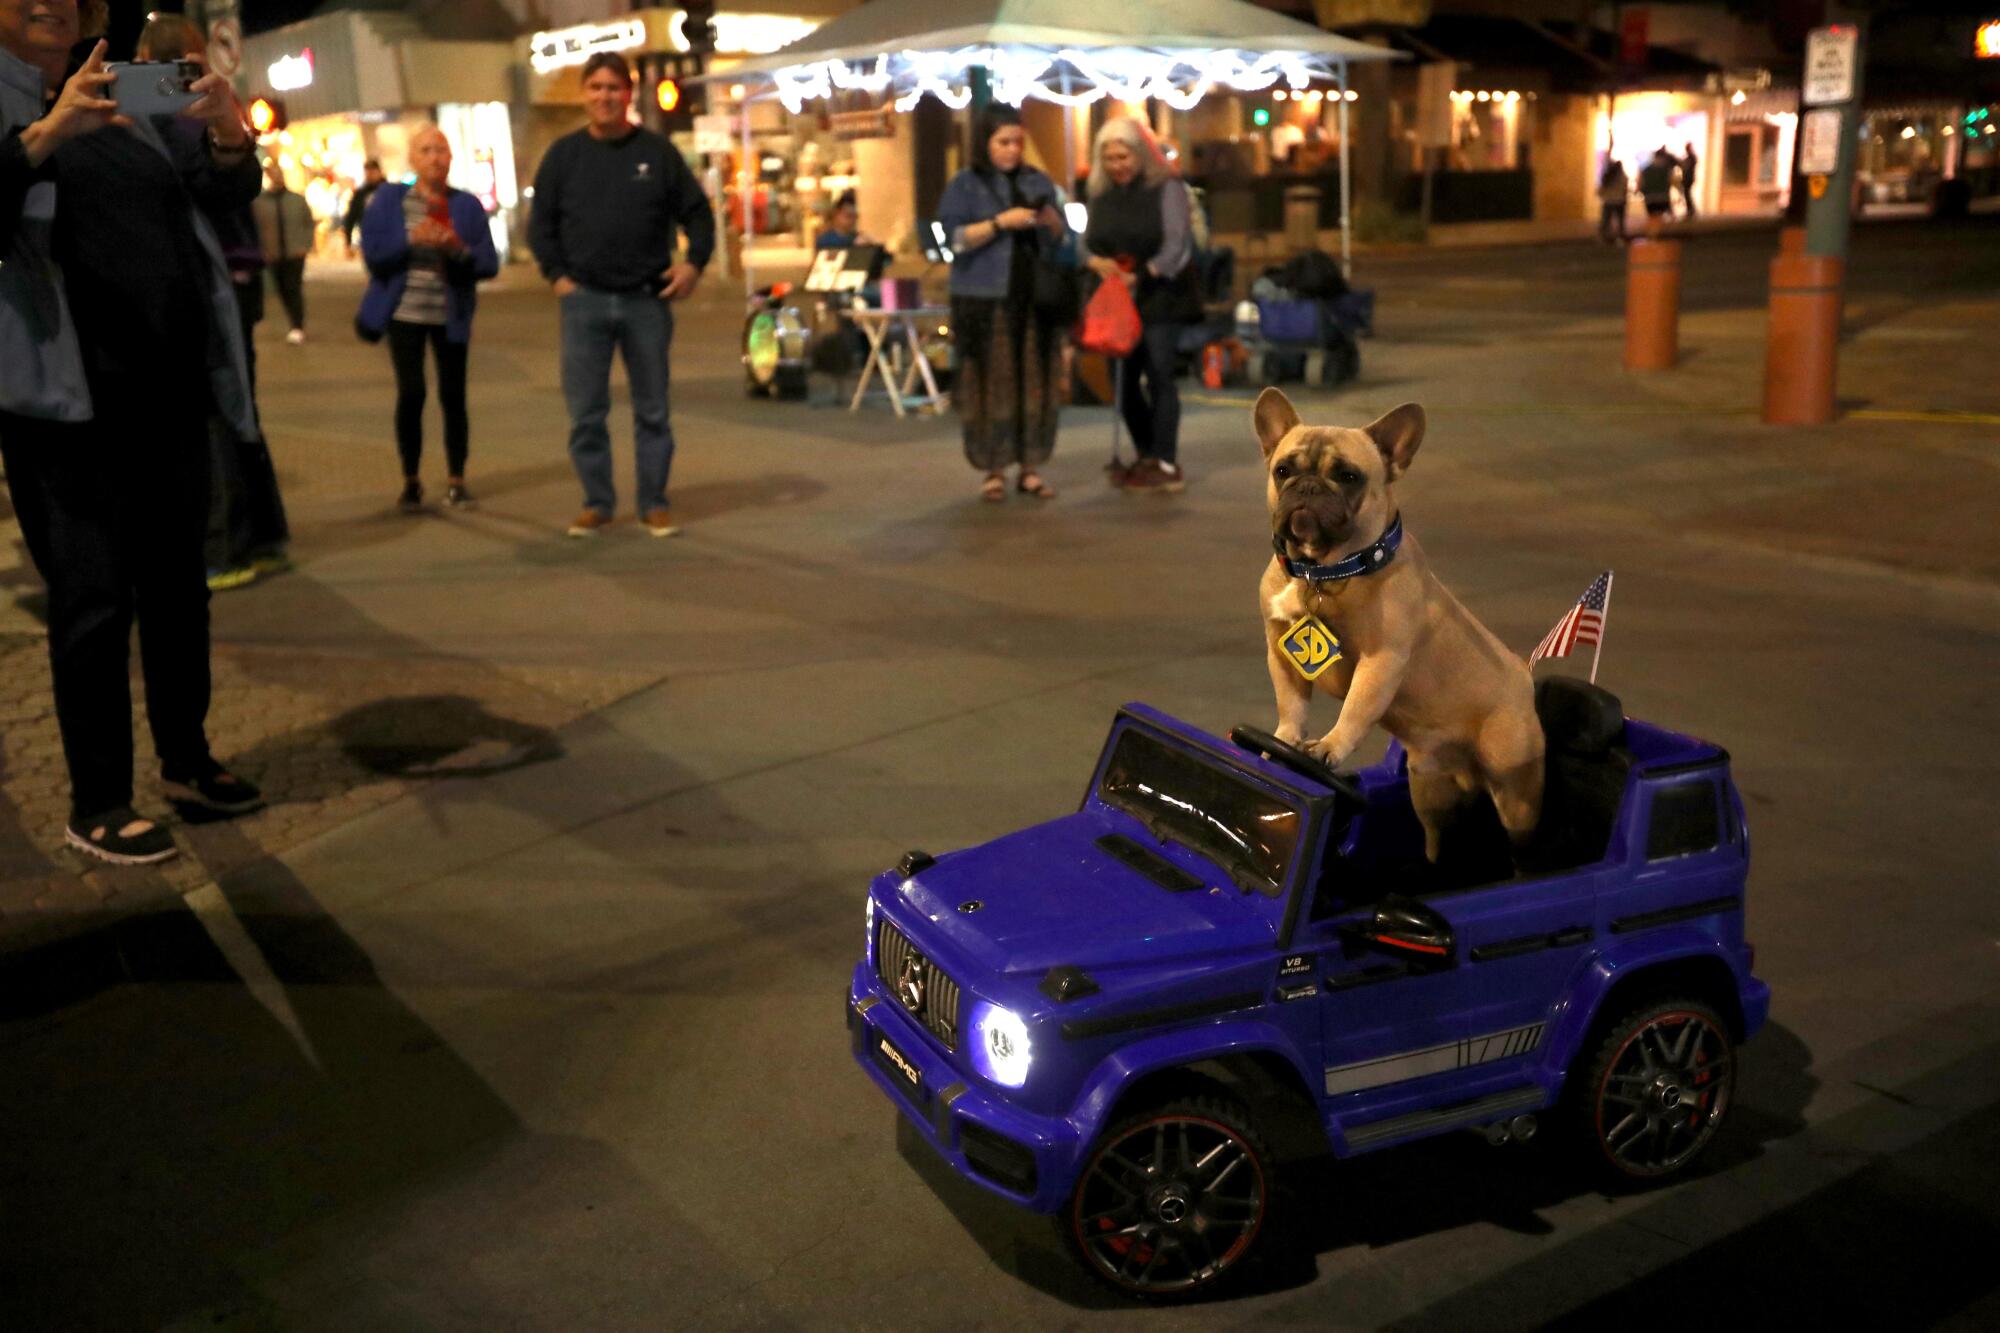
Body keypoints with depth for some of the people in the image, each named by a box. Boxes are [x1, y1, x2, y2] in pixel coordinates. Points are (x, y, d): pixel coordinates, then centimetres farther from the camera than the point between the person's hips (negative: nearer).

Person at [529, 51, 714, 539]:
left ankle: (654, 503, 15)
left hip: (647, 300, 0)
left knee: (652, 409, 6)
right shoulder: (563, 154, 5)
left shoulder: (657, 152, 3)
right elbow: (541, 222, 9)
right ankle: (597, 502, 13)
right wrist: (556, 274, -2)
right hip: (585, 300, 1)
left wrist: (695, 261, -6)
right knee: (585, 411, 1)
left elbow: (696, 211, 8)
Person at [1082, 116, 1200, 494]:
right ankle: (1148, 458, 24)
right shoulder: (1101, 195, 11)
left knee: (1158, 378, -5)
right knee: (1125, 381, 7)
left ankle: (1168, 466, 3)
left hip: (1161, 298, -6)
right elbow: (1089, 241, 11)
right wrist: (1096, 261, -12)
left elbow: (1176, 246, -13)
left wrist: (1141, 276, -23)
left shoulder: (1167, 188, -6)